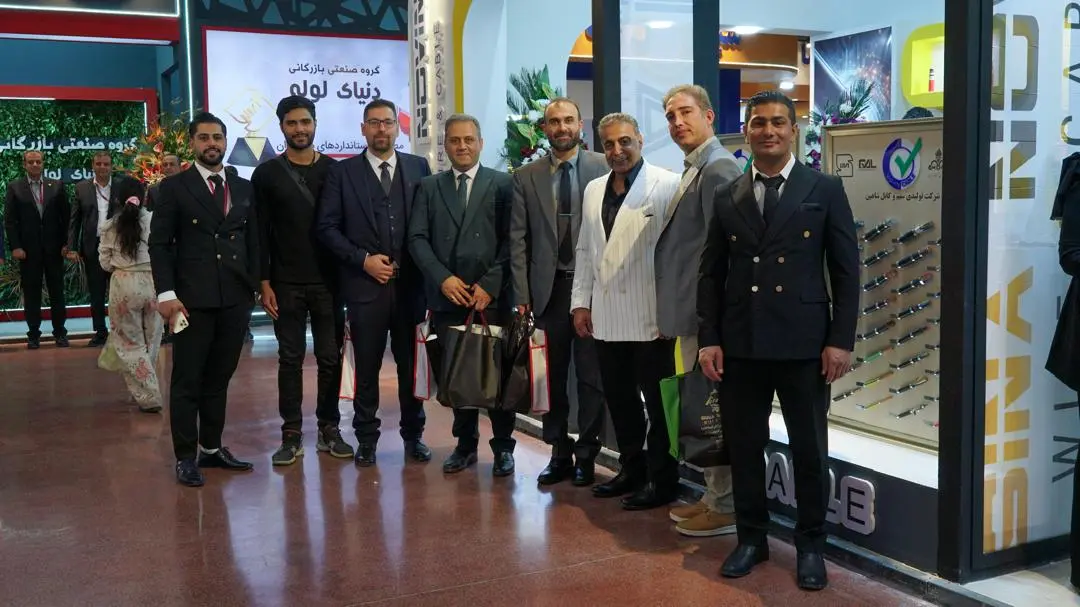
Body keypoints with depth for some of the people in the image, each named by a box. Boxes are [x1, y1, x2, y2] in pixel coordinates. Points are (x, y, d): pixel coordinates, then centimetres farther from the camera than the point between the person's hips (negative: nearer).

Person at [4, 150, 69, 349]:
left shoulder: (57, 186, 5)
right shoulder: (14, 188, 3)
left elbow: (66, 216, 5)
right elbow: (10, 220, 0)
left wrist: (66, 243, -2)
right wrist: (15, 247, -8)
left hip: (54, 248, 1)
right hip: (28, 250, -1)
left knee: (57, 292, 6)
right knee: (31, 293, 5)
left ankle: (60, 332, 13)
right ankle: (33, 334, 12)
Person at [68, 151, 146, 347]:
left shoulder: (123, 185, 1)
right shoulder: (82, 187, 6)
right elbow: (75, 220, 6)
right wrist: (72, 248, 0)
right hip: (92, 247, 2)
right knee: (96, 293, 8)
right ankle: (100, 331, 17)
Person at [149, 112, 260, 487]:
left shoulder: (244, 188, 13)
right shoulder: (175, 187, 2)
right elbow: (159, 244, -2)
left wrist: (256, 285, 5)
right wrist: (166, 293, -12)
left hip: (236, 299, 4)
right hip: (192, 299, -4)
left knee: (219, 379, 12)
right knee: (187, 381, 2)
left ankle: (212, 449, 22)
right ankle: (185, 458, 10)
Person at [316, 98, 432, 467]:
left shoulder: (418, 168, 8)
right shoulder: (344, 173, 5)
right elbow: (327, 227, 1)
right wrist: (364, 259, -8)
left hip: (411, 282, 1)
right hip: (364, 283, -1)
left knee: (411, 364, 7)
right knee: (367, 367, 6)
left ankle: (413, 435, 21)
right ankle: (366, 439, 17)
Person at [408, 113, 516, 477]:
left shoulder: (502, 184, 5)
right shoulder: (429, 187, 13)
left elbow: (510, 240, -1)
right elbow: (417, 239, 5)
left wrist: (489, 284, -10)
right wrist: (443, 278, -8)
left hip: (491, 296, -2)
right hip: (447, 297, 2)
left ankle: (503, 447, 14)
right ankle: (465, 444, 20)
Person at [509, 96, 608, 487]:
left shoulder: (602, 168, -1)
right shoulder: (527, 177, 7)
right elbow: (518, 239, 5)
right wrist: (522, 294, 0)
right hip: (548, 289, 2)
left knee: (591, 375, 4)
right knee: (553, 377, 9)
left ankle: (586, 455, 16)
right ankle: (559, 453, 21)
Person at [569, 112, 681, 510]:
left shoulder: (667, 186, -8)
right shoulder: (593, 190, 13)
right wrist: (581, 302, 12)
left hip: (652, 317, -6)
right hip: (606, 317, 6)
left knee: (658, 401, 4)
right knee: (619, 399, 14)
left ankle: (662, 481, 16)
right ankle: (631, 469, 29)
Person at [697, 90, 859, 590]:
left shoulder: (825, 190, 2)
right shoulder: (727, 197, 9)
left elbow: (846, 270, 0)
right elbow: (711, 273, 9)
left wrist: (841, 339, -7)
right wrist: (708, 338, 0)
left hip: (803, 343, -2)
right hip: (739, 343, 2)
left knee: (809, 450, 7)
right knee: (744, 446, 10)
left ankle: (810, 545, 25)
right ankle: (751, 538, 27)